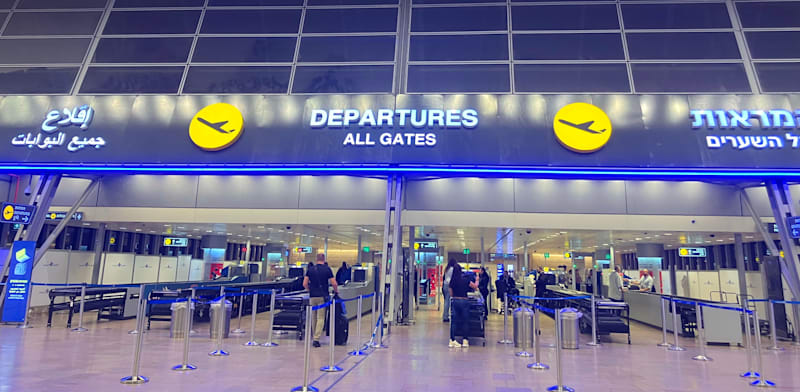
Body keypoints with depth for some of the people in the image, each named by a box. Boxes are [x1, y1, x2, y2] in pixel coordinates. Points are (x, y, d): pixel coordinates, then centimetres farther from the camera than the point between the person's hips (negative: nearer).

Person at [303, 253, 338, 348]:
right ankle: (316, 339, -6)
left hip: (312, 296, 3)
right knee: (321, 318, 1)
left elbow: (304, 284, 2)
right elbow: (334, 284, -5)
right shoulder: (327, 269, -2)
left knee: (313, 318, 15)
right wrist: (336, 291, 13)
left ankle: (315, 336, 24)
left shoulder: (310, 269, 4)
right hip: (322, 296, -3)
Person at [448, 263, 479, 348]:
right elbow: (475, 286, 6)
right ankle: (464, 341, 14)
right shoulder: (465, 280, -9)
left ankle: (452, 340, 9)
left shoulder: (452, 281, 0)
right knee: (464, 321, 10)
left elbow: (451, 294, 8)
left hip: (455, 301, 3)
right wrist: (477, 280, 24)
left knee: (454, 321, 8)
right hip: (464, 301, -2)